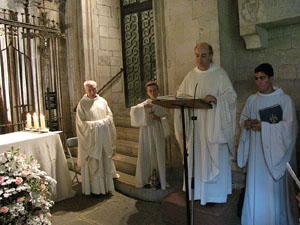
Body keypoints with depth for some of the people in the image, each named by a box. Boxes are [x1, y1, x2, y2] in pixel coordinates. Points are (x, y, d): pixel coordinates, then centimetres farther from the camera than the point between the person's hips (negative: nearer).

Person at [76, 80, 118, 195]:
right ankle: (94, 188, 9)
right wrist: (96, 124, -14)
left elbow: (110, 115, 12)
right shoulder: (82, 104, -5)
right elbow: (81, 122, -8)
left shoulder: (102, 101, 8)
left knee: (105, 161, 11)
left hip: (104, 136, 5)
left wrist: (105, 121, -7)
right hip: (91, 137, -4)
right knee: (93, 163, -1)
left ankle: (106, 185, 24)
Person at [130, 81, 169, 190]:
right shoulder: (145, 103, 2)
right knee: (146, 155, 1)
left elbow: (166, 119, 3)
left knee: (158, 155, 3)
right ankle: (145, 180, 12)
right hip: (147, 132, -1)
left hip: (158, 133, 1)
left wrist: (158, 118, -14)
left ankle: (159, 179, 16)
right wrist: (143, 107, -25)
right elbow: (133, 111, -12)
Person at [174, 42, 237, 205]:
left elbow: (231, 95, -10)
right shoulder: (190, 75, 10)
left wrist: (216, 98, -30)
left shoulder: (220, 74, -3)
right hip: (195, 126, 4)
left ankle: (213, 193, 14)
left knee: (214, 158, 1)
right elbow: (180, 94, 15)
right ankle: (197, 190, 23)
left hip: (214, 126, -4)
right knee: (196, 157, 9)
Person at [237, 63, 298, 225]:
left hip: (274, 150, -4)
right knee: (255, 188, 7)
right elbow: (243, 118, 15)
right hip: (256, 150, 4)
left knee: (274, 189, 0)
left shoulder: (284, 99, -4)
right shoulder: (252, 100, 8)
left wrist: (264, 126, -17)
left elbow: (289, 125, -10)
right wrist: (246, 123, -8)